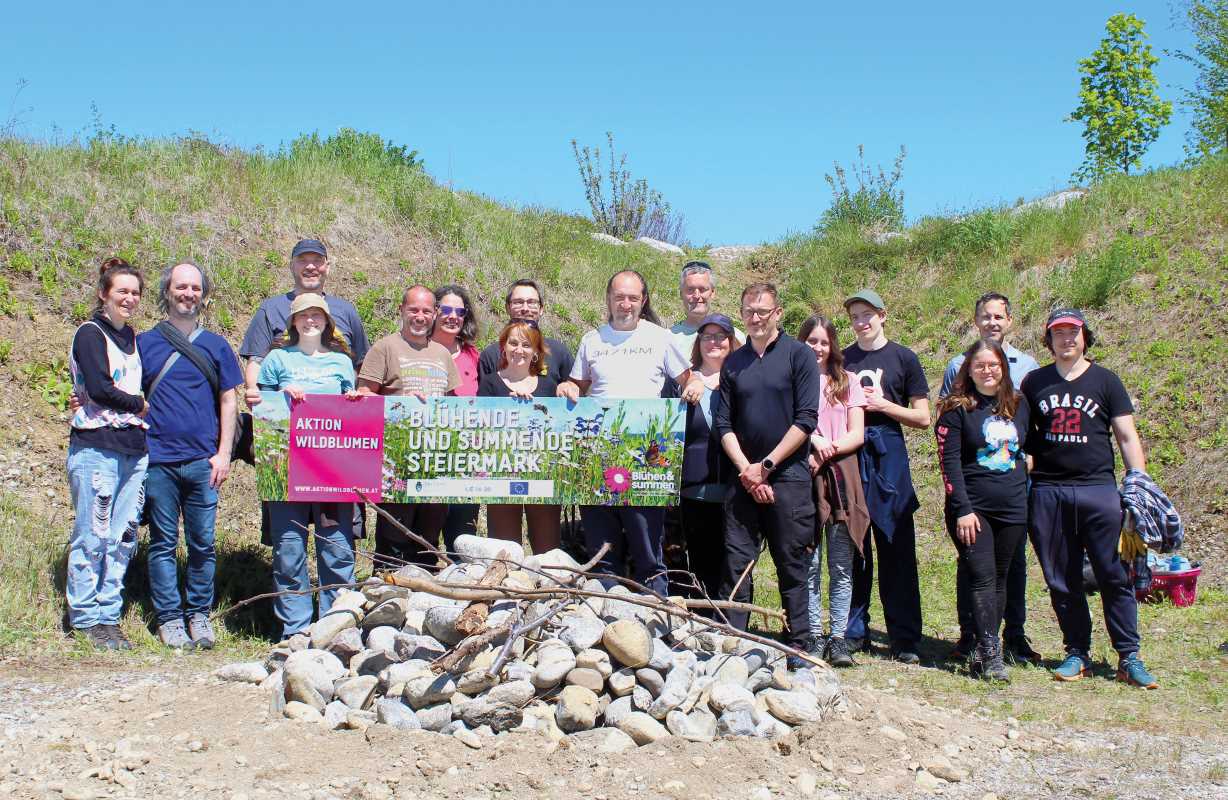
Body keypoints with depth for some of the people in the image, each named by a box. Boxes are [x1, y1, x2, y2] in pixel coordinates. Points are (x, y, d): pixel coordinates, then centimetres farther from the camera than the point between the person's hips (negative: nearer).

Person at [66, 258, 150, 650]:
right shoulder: (90, 333, -2)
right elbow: (99, 389, -12)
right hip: (96, 447, -7)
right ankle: (85, 618, 7)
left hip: (133, 449, 7)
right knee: (92, 537, -3)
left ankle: (108, 615, 14)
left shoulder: (130, 336, 18)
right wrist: (142, 405, -2)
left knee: (123, 536, 6)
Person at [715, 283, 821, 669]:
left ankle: (800, 647, 11)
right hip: (744, 477, 3)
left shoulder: (798, 355, 0)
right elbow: (724, 424, 8)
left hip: (788, 476, -3)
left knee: (791, 564, 2)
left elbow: (805, 420, -8)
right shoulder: (733, 363, 12)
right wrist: (746, 470, -6)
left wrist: (766, 466, -10)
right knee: (736, 563, 2)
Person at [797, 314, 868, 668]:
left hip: (840, 477, 1)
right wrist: (812, 440, -17)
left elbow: (857, 434, 5)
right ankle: (814, 637, 7)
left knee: (841, 566, 1)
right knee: (809, 564, 1)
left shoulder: (847, 381, 12)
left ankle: (838, 639, 5)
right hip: (803, 477, -1)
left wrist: (827, 451, -11)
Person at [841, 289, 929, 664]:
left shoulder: (903, 358, 7)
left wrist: (883, 405, -8)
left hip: (888, 457, -2)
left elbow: (923, 417, 4)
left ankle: (904, 637, 2)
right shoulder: (841, 360, 14)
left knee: (897, 550, -3)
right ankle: (854, 630, 12)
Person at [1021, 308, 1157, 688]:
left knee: (1115, 576, -4)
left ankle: (1129, 658, 2)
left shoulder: (1105, 381, 7)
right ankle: (1077, 654, 15)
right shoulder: (1034, 382, 11)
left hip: (1099, 490, -2)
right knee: (1062, 580, 5)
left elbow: (1127, 437, 4)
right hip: (1047, 493, 2)